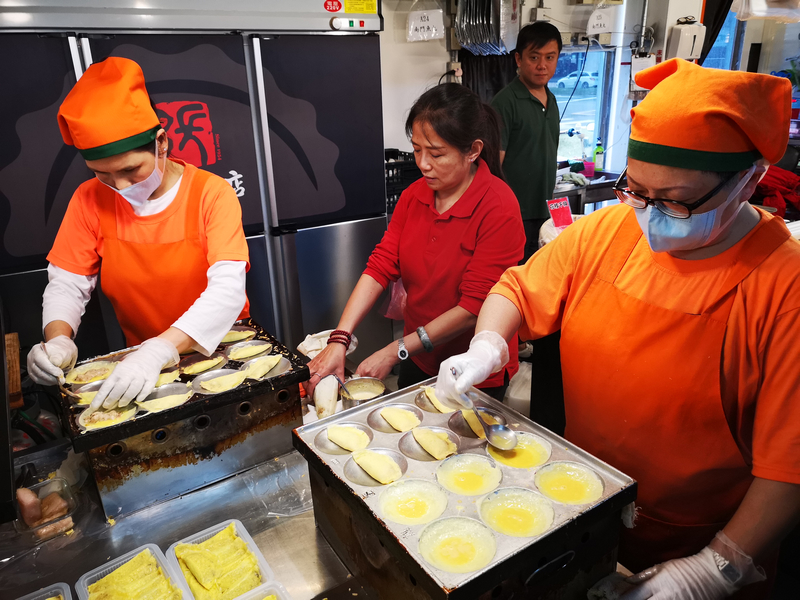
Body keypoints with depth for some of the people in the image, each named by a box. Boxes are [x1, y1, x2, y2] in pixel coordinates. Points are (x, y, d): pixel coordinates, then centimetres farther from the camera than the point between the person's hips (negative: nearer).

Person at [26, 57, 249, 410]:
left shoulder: (211, 193, -13)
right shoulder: (90, 199, -2)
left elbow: (228, 288, -23)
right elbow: (66, 284, 3)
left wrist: (159, 350, -34)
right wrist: (58, 340, -18)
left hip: (220, 350, -3)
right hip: (142, 363, 4)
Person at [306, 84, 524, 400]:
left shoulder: (499, 208, -22)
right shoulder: (415, 195, -3)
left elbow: (474, 307, -25)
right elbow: (380, 266, -9)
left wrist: (395, 351, -23)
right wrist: (339, 341, -19)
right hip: (419, 360, 6)